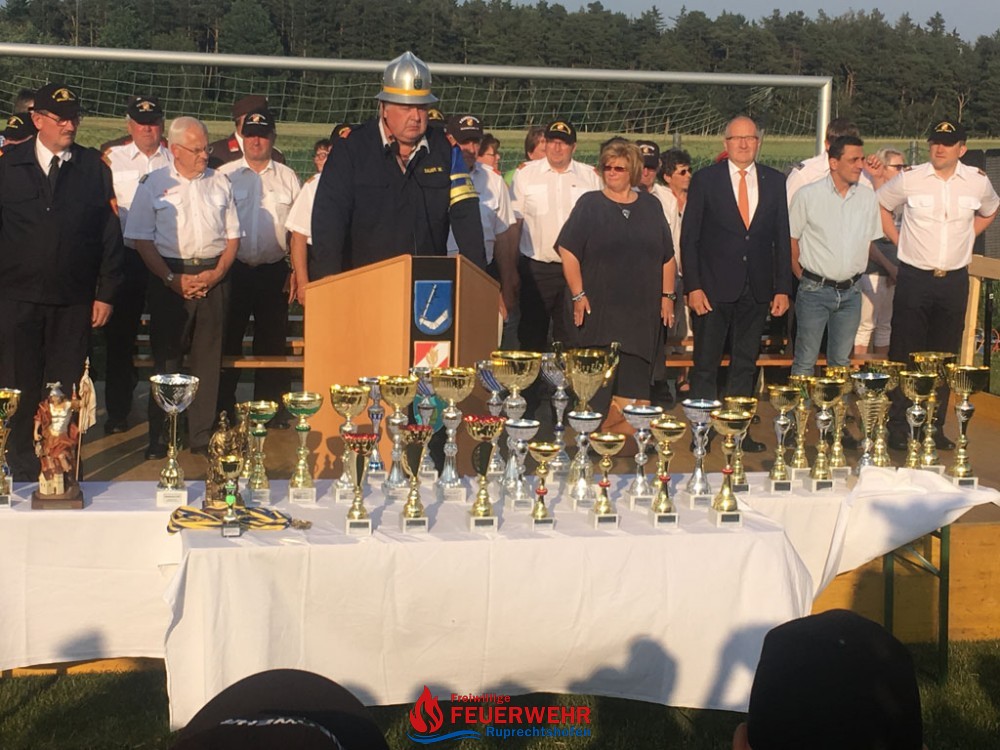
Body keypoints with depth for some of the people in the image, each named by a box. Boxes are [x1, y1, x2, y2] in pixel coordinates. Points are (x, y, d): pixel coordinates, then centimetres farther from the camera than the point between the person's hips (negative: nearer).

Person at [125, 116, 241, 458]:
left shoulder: (220, 183, 11)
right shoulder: (153, 184, 3)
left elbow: (233, 236, 11)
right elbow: (142, 239, -1)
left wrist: (217, 273, -4)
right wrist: (171, 279, -9)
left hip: (213, 277, 2)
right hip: (169, 278, -2)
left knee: (208, 357, 4)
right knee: (166, 356, 1)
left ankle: (202, 435, 12)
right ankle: (158, 437, 8)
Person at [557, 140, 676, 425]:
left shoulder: (650, 206, 12)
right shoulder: (589, 204, 2)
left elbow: (668, 256, 14)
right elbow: (568, 251, -4)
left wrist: (667, 295, 8)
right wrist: (578, 296, -9)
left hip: (642, 312, 2)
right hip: (598, 311, -2)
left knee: (635, 380, 1)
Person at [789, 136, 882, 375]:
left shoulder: (868, 197, 5)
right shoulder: (807, 196, -6)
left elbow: (871, 239, 15)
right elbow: (791, 240, 1)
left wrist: (856, 272, 9)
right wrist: (803, 277, 1)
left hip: (850, 292, 4)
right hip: (815, 290, -4)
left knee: (841, 361, 12)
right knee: (805, 362, -1)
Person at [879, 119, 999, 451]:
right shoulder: (909, 179, -5)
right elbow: (880, 205, 10)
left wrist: (966, 239, 11)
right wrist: (898, 240, 1)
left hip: (954, 280, 3)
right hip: (915, 277, -3)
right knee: (904, 355, 0)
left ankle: (935, 427, 18)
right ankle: (898, 427, 7)